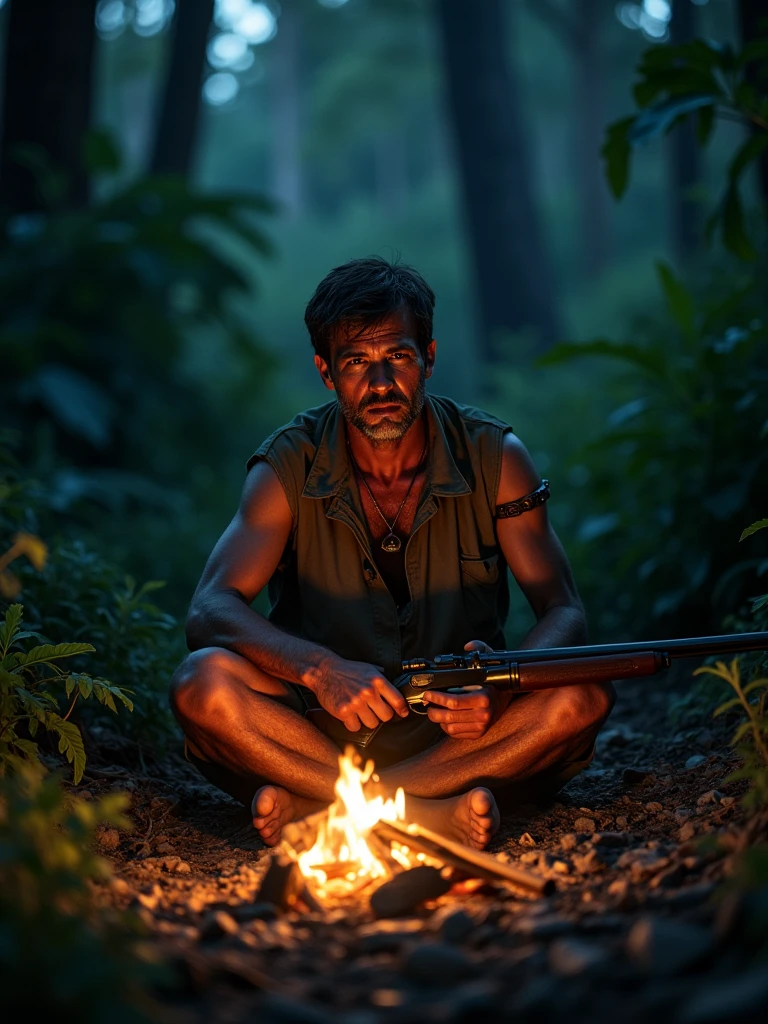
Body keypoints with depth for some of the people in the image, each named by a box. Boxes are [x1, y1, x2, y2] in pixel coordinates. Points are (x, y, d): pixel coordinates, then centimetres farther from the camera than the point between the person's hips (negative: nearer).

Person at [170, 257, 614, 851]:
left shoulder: (494, 457, -3)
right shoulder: (290, 466, -5)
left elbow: (566, 615, -6)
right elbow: (210, 611, -16)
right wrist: (320, 669, -35)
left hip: (459, 730, 1)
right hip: (324, 729, -1)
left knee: (583, 696, -28)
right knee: (203, 680, -27)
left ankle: (310, 809, -30)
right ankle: (433, 813, -33)